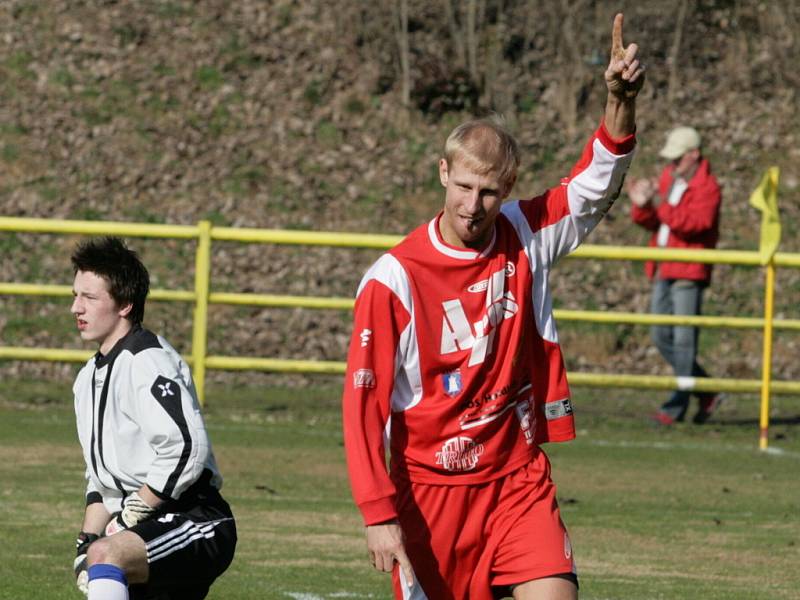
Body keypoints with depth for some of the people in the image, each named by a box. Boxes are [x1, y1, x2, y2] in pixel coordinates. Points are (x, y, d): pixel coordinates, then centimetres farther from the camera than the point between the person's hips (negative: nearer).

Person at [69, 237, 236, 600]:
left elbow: (187, 451, -23)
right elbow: (100, 477, 24)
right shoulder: (89, 378, 18)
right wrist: (87, 541, 9)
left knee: (107, 555, -33)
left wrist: (127, 519, -16)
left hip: (196, 524, -10)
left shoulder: (148, 363, -13)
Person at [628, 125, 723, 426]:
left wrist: (660, 203, -31)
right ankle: (707, 394, 21)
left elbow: (694, 223, -24)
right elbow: (650, 222, 14)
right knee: (662, 338, 10)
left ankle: (676, 406, -8)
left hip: (688, 273, -9)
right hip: (663, 271, 9)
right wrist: (642, 206, -7)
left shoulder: (706, 187, -9)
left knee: (683, 339, -8)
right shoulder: (668, 178, 15)